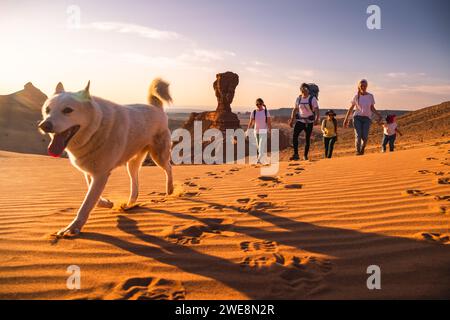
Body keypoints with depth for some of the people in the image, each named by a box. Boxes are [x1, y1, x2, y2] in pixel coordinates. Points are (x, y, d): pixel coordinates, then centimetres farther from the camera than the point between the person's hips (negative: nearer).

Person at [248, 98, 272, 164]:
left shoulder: (266, 112, -2)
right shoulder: (254, 112, 3)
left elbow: (269, 123, -2)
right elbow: (251, 122, 0)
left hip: (264, 131, -3)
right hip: (256, 131, 3)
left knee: (262, 146, -14)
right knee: (259, 147, 11)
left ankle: (260, 160, -20)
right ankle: (264, 160, 26)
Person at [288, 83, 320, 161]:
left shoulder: (312, 99, -6)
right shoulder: (298, 99, 6)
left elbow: (316, 110, -12)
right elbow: (295, 109, 14)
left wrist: (317, 119, -27)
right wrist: (292, 119, 8)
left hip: (309, 121, -2)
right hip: (300, 120, 3)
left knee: (307, 139, 2)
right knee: (295, 135, -16)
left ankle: (305, 155, 14)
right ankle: (296, 154, -16)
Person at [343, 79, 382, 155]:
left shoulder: (370, 96, 6)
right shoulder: (356, 97, 4)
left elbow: (372, 108, 12)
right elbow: (351, 108, 10)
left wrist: (378, 115, -4)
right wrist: (346, 119, 6)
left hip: (367, 118, 1)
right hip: (357, 117, 0)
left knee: (365, 137, -12)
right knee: (358, 135, -15)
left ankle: (362, 150, 15)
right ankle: (358, 152, -3)